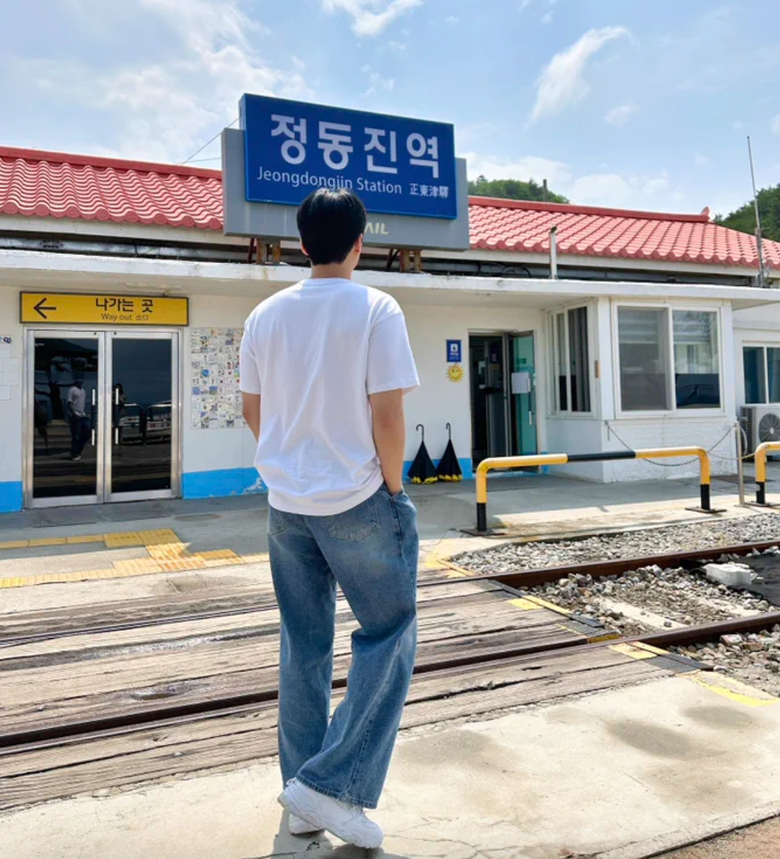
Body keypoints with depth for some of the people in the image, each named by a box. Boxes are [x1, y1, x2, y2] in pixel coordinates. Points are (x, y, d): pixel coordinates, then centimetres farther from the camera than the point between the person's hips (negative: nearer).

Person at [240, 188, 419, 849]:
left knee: (303, 647, 15)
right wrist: (394, 488, -3)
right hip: (357, 502, -5)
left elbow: (252, 410, 11)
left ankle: (304, 803, 27)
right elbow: (388, 414, -15)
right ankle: (332, 784, 9)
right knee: (389, 635, 12)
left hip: (286, 504, 6)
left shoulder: (267, 315, 5)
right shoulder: (375, 309, -10)